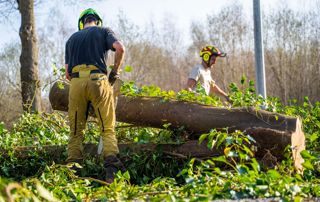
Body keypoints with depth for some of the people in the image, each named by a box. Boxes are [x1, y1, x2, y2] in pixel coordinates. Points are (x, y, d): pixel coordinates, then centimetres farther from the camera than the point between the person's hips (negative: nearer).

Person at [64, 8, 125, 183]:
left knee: (76, 131, 6)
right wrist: (114, 73, 8)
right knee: (107, 129, -1)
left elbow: (67, 73, 18)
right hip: (97, 80, -2)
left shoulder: (71, 39, 26)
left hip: (76, 83, 2)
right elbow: (120, 48, -3)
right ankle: (111, 166, -20)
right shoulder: (104, 31, 18)